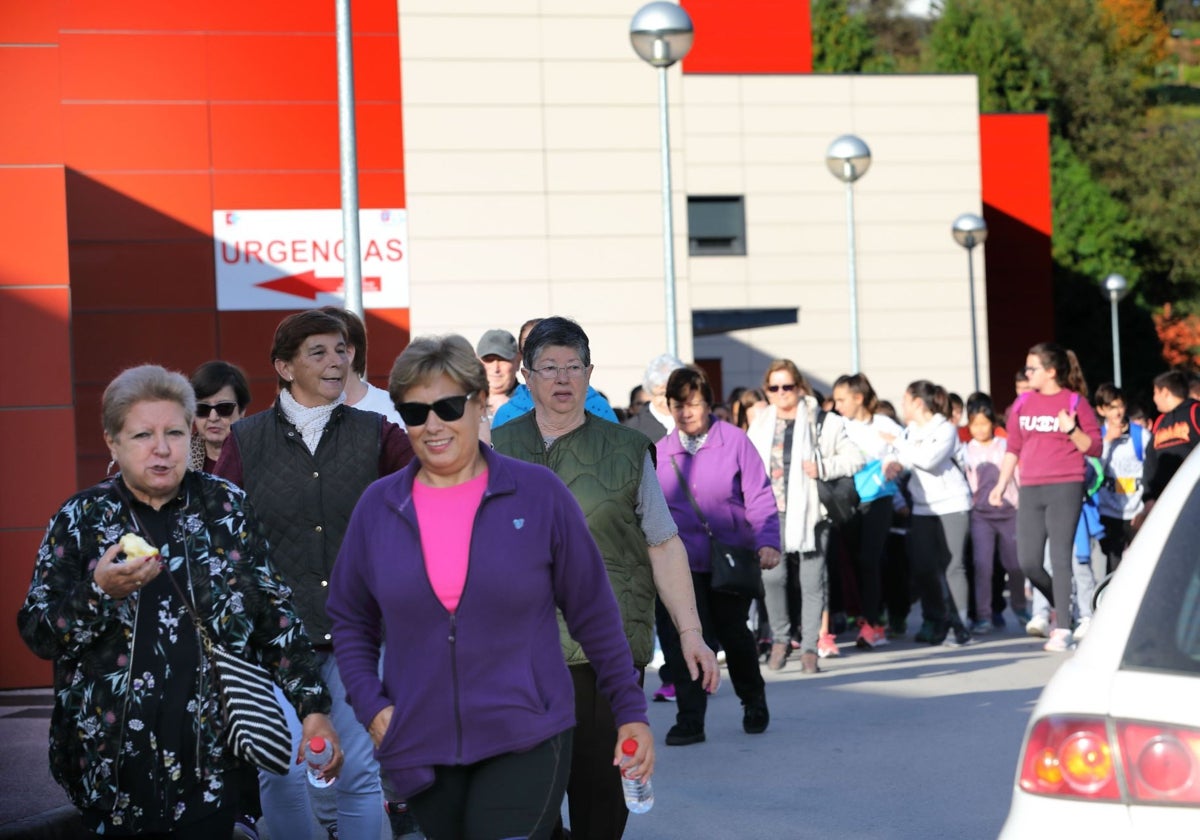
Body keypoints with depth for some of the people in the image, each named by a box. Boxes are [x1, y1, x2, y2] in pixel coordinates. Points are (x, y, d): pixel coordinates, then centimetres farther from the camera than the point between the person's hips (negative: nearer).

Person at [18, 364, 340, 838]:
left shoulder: (226, 508, 2)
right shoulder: (81, 518, 0)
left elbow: (275, 615, 4)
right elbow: (36, 634, -4)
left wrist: (313, 707, -4)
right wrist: (99, 592, -21)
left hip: (211, 755, 0)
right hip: (112, 759, 0)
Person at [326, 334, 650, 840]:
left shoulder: (538, 493, -2)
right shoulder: (378, 507, 4)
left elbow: (593, 611, 3)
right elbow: (349, 621, 14)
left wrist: (629, 711, 6)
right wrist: (371, 705, 0)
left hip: (525, 742, -3)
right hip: (421, 750, 3)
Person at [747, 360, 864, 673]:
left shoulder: (823, 423, 2)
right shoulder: (760, 425, 14)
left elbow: (854, 458, 0)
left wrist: (822, 468, -12)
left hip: (809, 512, -2)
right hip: (772, 512, 2)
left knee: (812, 580, -2)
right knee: (772, 576, -11)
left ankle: (809, 647, 7)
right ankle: (780, 638, 9)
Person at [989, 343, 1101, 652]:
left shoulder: (1075, 402, -1)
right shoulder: (1023, 403, 12)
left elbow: (1094, 448, -1)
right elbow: (1013, 448, 19)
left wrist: (1071, 430, -17)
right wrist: (1001, 484, 14)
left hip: (1065, 487, -5)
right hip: (1030, 490, 5)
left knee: (1060, 557, -8)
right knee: (1028, 562, 2)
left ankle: (1063, 629, -4)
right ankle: (1061, 606, 27)